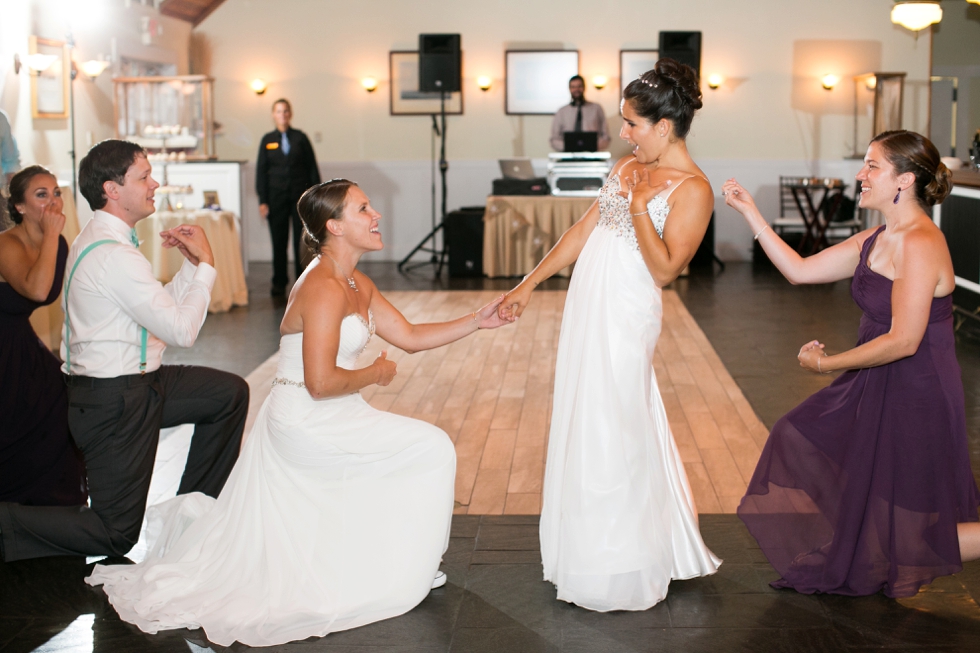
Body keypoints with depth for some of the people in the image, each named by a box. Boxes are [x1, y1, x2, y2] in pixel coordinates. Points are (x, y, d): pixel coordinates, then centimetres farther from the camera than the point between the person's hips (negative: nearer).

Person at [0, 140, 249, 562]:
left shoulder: (98, 240, 10)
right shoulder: (115, 255, -24)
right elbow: (182, 330, -20)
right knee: (116, 536, 0)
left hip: (132, 381, 10)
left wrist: (192, 264, 2)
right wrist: (205, 265, -9)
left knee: (230, 393, 16)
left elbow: (161, 309, 15)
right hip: (114, 401, -10)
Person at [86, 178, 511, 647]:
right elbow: (321, 382, -27)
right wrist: (376, 374, -12)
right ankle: (403, 571, 8)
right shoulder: (323, 288, -21)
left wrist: (476, 322, 4)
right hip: (307, 426, -10)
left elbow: (410, 337, 11)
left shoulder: (359, 286, 10)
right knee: (431, 449, -6)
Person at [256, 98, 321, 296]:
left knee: (301, 241, -1)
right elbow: (261, 171, 6)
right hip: (276, 197, 1)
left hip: (300, 196, -1)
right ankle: (279, 283, 13)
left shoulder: (300, 138, 5)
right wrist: (262, 201, -1)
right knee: (278, 241, 4)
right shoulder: (267, 140, 7)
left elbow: (312, 167, 5)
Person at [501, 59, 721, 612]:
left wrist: (639, 206, -22)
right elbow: (585, 230, 14)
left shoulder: (692, 189, -13)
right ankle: (594, 548, 31)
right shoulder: (628, 167, 10)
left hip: (625, 318, -8)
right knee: (584, 421, 15)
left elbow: (664, 269, -18)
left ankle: (618, 572, 16)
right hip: (588, 307, 8)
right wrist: (531, 283, 14)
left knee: (611, 433, -1)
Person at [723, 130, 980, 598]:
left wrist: (827, 364, -16)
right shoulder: (875, 240, 6)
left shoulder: (920, 243, -22)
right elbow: (800, 270, 8)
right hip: (876, 388, 9)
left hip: (916, 401, -9)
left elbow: (903, 341, -26)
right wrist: (749, 212, 5)